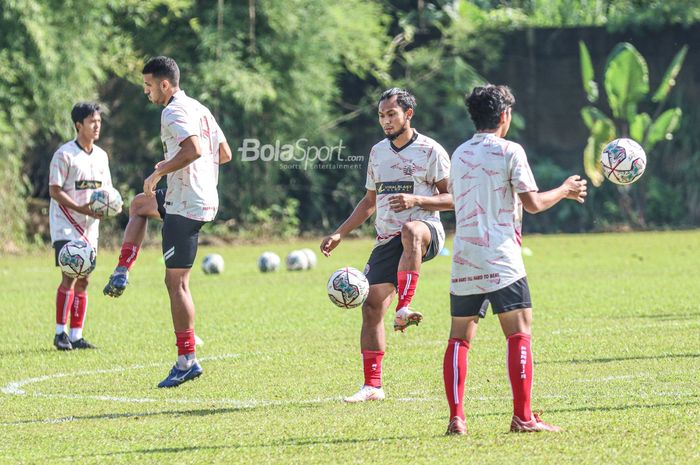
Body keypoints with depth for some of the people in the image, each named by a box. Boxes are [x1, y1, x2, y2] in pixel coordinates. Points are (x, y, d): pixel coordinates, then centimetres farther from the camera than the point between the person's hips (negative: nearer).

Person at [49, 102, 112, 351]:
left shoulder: (101, 156, 12)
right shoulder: (65, 154, -10)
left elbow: (106, 189, 18)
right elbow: (54, 191, -13)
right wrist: (80, 208, -23)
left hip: (90, 227, 7)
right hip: (66, 225, -7)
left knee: (83, 281, 6)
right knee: (70, 276, -15)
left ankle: (76, 336, 9)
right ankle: (60, 333, -9)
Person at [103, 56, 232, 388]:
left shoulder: (174, 112, -14)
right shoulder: (198, 109, 14)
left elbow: (193, 149, -30)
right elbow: (224, 154, 18)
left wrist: (158, 173, -18)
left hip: (185, 207, -10)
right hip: (204, 197, 10)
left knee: (176, 282, -6)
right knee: (139, 205, 33)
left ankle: (187, 361, -5)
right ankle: (121, 274, 25)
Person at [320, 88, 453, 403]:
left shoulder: (430, 151, -2)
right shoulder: (378, 152, 16)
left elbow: (451, 199, -5)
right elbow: (370, 201, 25)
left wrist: (415, 200, -21)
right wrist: (340, 234, 16)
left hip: (426, 233, -6)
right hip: (386, 240, 6)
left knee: (410, 230, -43)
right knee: (371, 307, -3)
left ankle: (404, 309, -47)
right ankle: (372, 385, 4)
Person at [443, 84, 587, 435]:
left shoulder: (459, 155, 14)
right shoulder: (510, 151, -4)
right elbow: (533, 203, -7)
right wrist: (565, 191, 11)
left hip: (463, 261, 6)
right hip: (500, 260, -6)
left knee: (459, 338, 9)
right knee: (519, 333, -3)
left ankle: (456, 418, 1)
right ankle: (522, 417, -9)